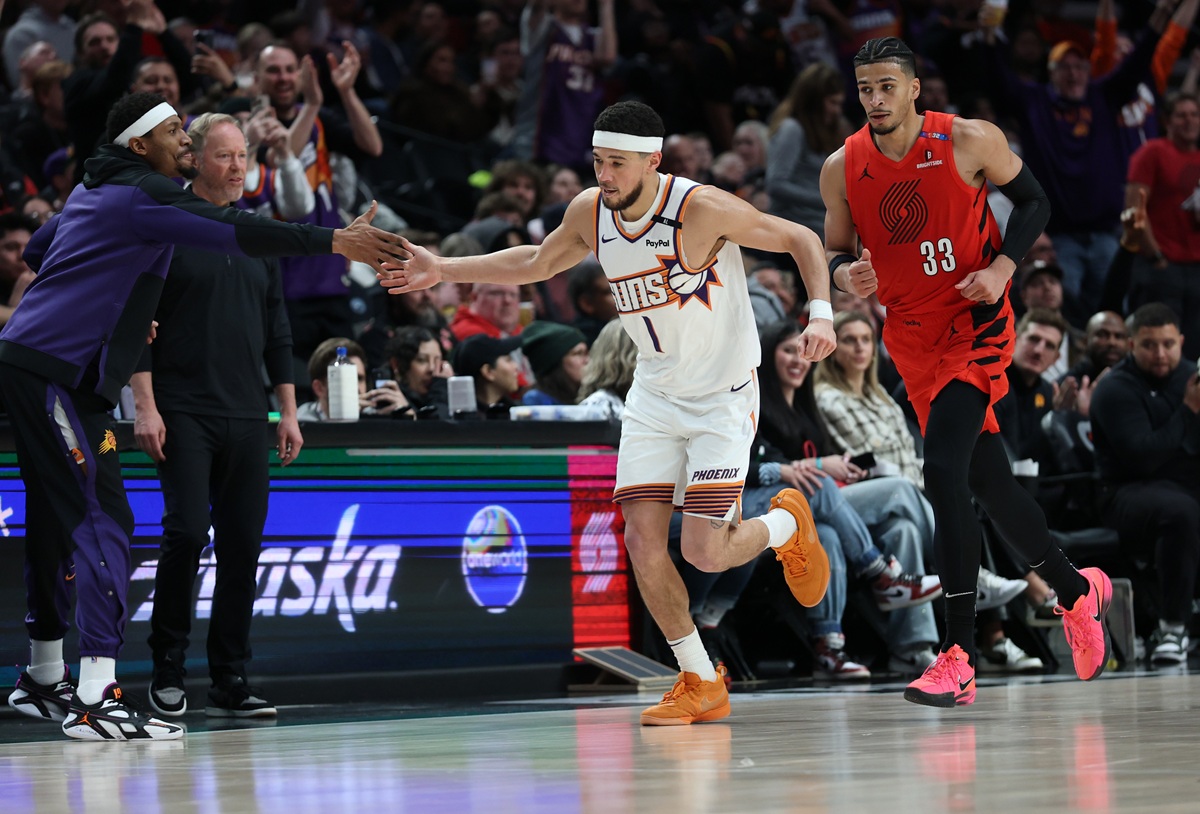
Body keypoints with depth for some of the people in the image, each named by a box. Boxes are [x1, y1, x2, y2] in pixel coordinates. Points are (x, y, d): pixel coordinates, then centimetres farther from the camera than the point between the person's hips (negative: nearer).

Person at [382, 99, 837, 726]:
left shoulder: (701, 208, -23)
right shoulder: (590, 212, -5)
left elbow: (801, 240, -13)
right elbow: (537, 263, 15)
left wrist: (821, 316, -27)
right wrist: (443, 270, 9)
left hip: (724, 394, -6)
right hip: (654, 393, 6)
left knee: (704, 552, -14)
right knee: (643, 540, -7)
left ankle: (787, 522, 20)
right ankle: (701, 684, 9)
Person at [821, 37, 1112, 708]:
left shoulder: (970, 141, -10)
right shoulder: (843, 168, -1)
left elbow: (1033, 201, 3)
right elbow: (835, 251, 11)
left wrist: (1003, 265, -13)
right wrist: (845, 275, -13)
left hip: (976, 322, -5)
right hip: (912, 337, 5)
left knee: (943, 474, -21)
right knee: (988, 482, 14)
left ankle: (961, 657, -20)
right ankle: (1077, 591, 39)